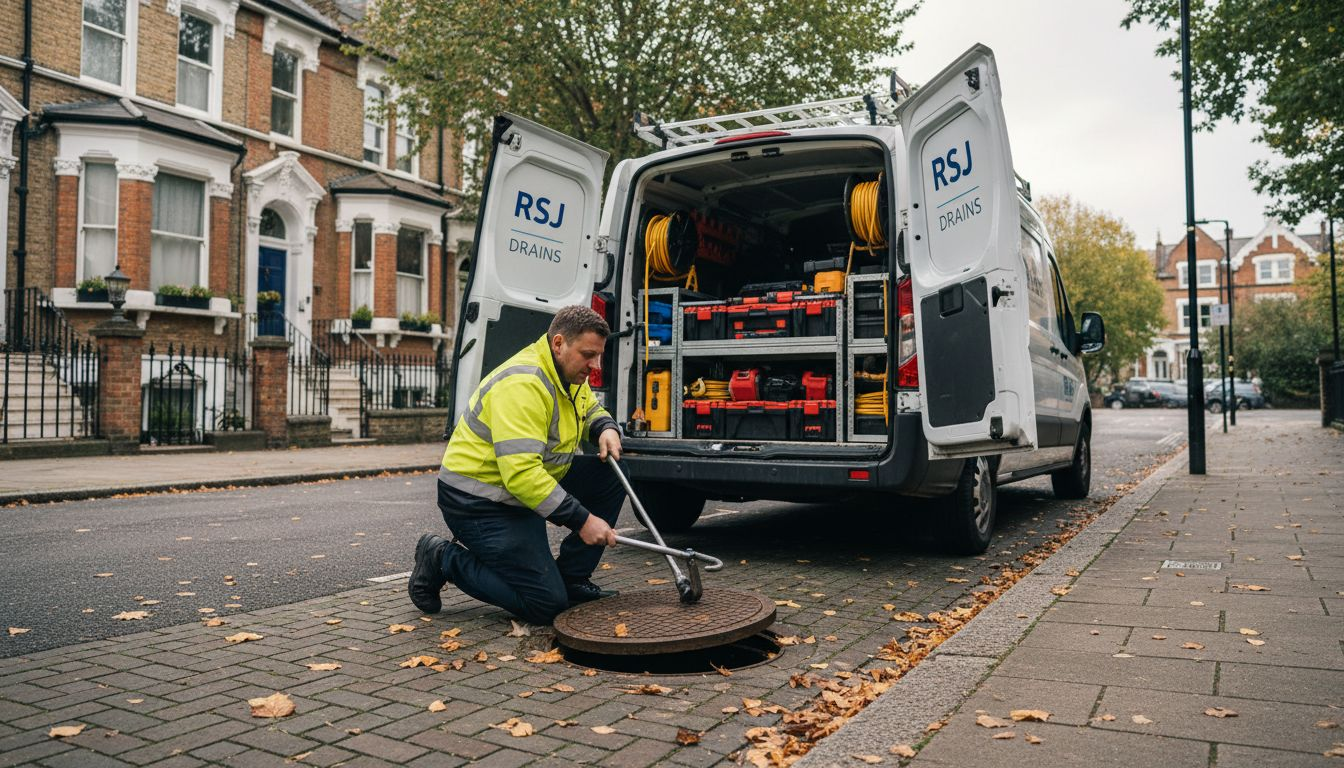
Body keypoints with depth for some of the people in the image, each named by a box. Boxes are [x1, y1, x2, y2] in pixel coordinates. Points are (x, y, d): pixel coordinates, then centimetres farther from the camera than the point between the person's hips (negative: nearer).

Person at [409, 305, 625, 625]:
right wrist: (581, 520, -31)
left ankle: (570, 579, 8)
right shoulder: (523, 384, -27)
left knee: (611, 476, 0)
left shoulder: (569, 373, 3)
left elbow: (592, 409, 24)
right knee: (546, 604, -11)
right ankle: (443, 560, 5)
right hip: (479, 502, -10)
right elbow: (521, 473, -34)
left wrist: (606, 429, -2)